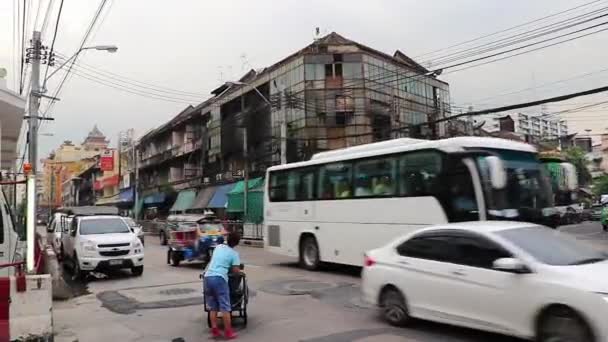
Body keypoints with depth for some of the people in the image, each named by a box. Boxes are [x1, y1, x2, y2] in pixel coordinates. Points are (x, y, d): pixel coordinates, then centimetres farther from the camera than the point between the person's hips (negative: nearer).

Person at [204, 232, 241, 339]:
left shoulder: (218, 247, 20)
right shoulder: (234, 253, 5)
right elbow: (236, 270, 0)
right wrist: (240, 271, 21)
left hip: (208, 277, 6)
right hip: (219, 278, -5)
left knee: (213, 307, 13)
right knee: (225, 307, 2)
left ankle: (214, 331, 13)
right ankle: (228, 332, 5)